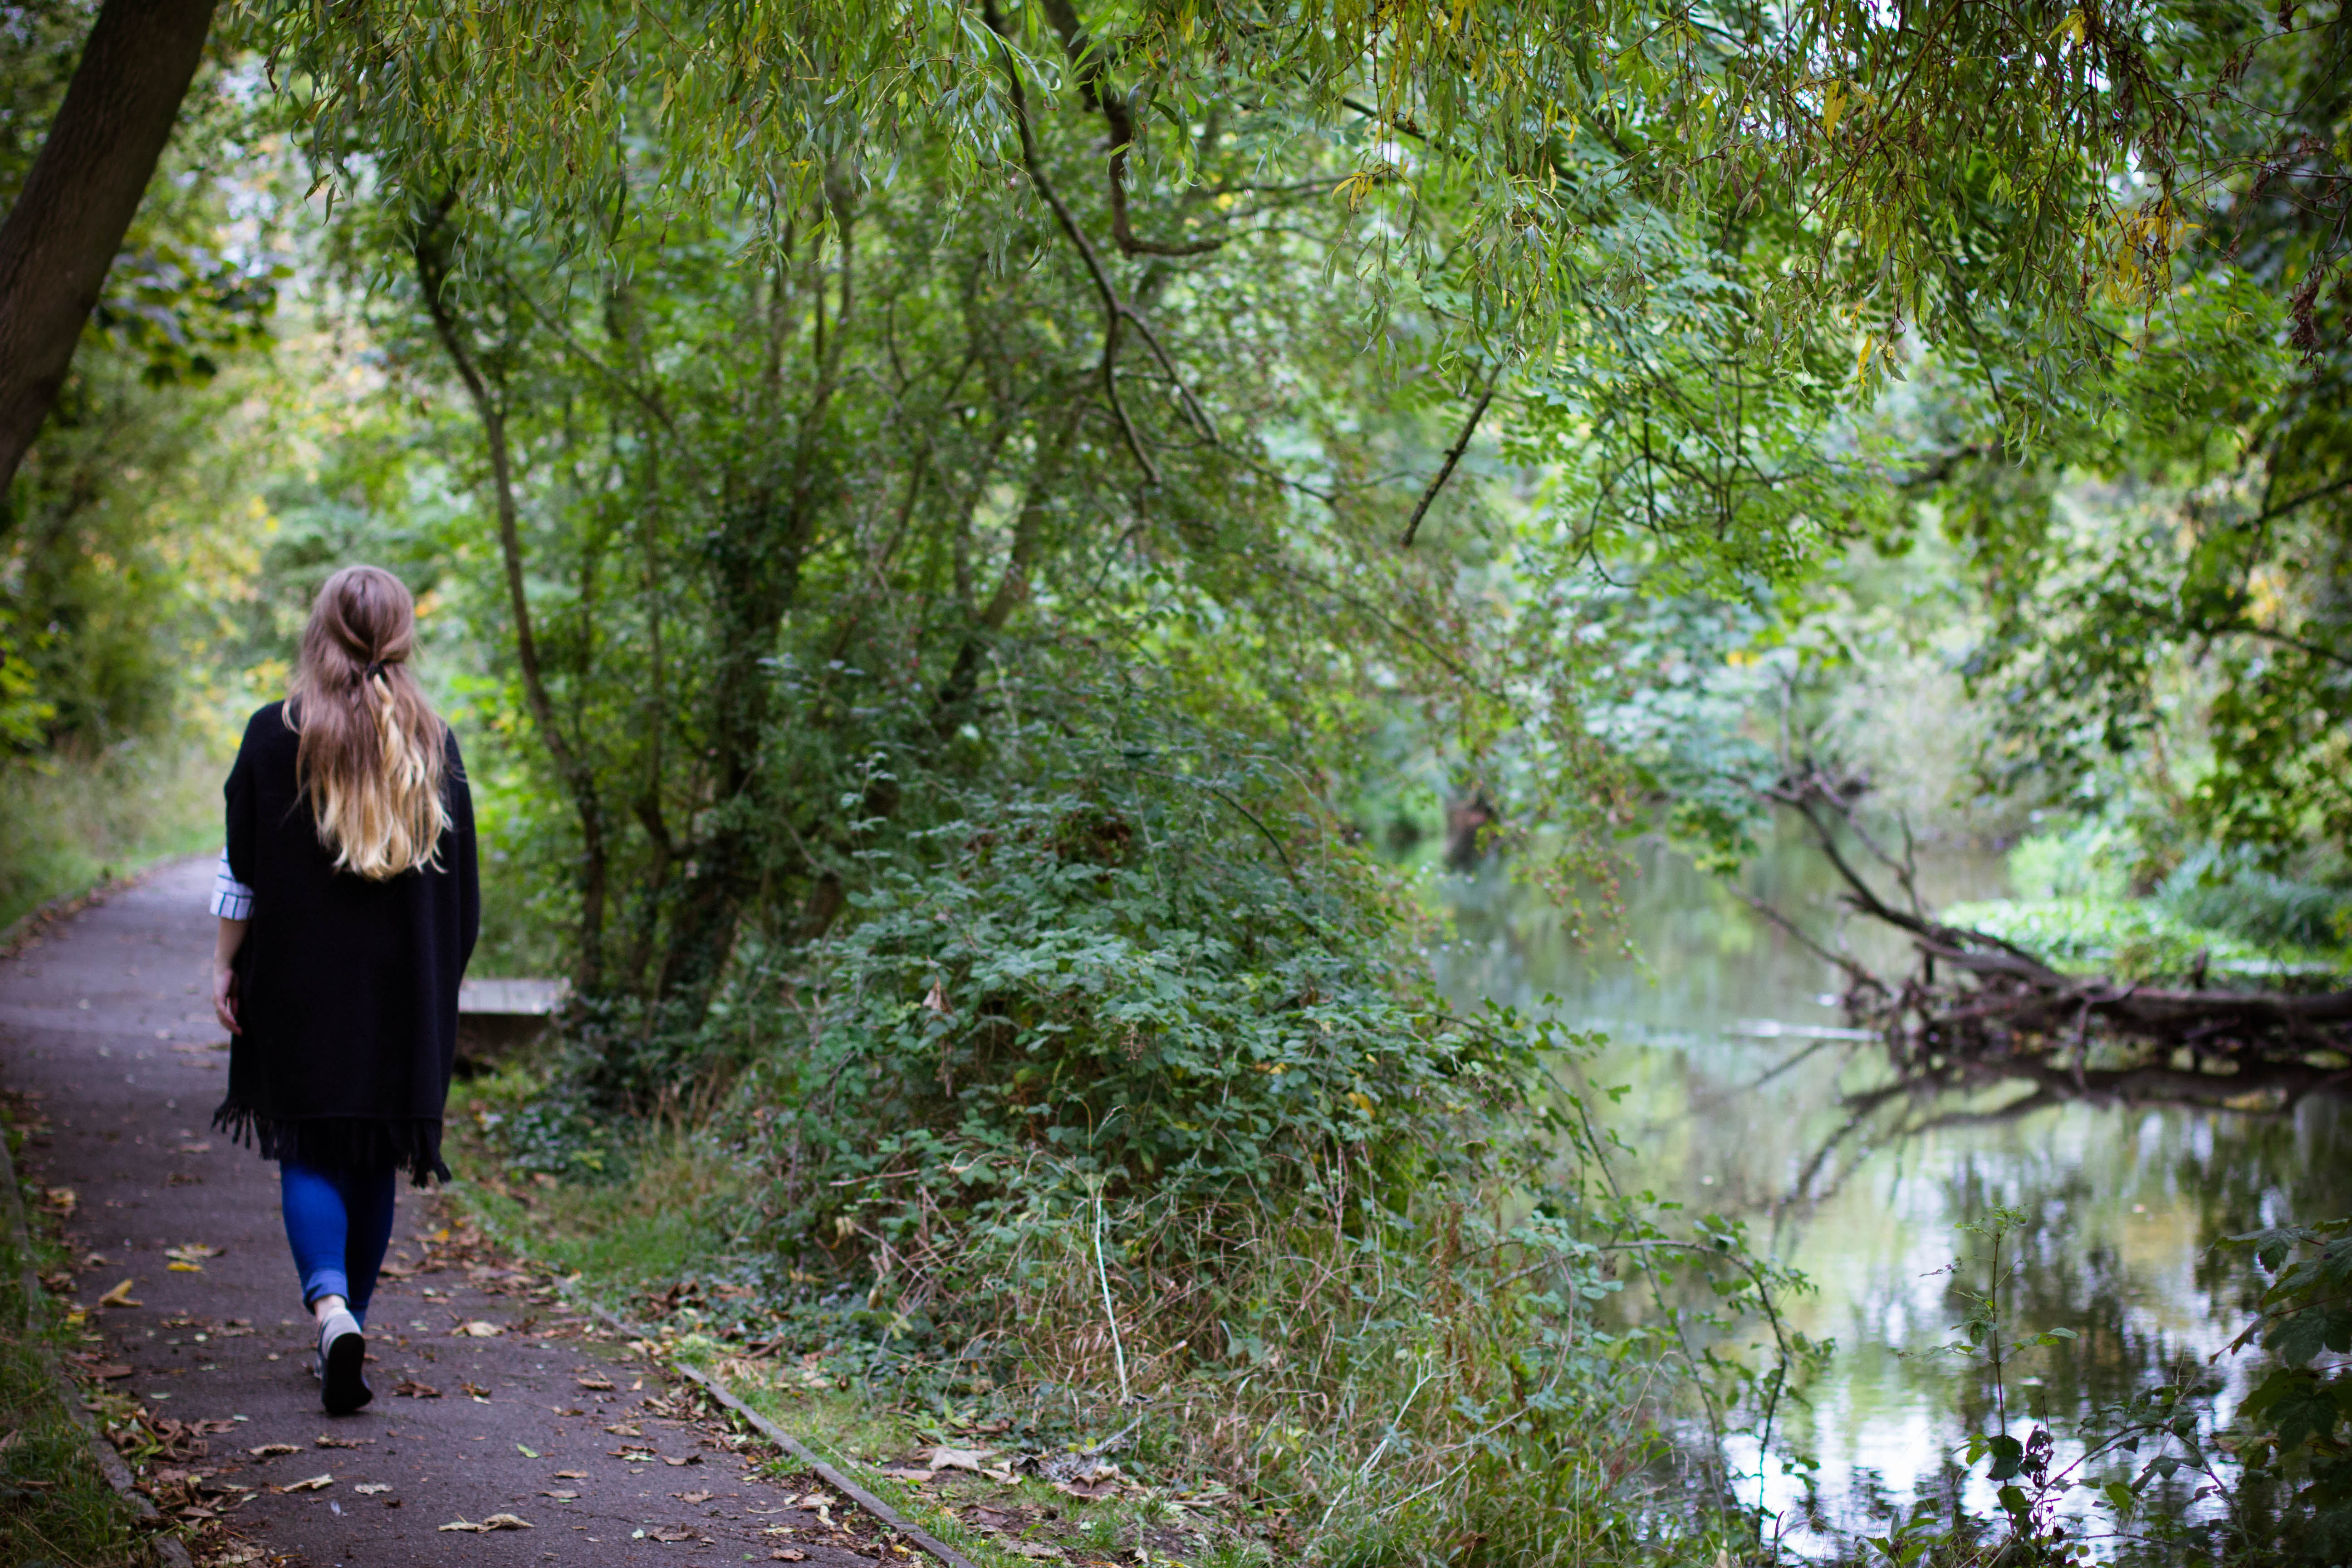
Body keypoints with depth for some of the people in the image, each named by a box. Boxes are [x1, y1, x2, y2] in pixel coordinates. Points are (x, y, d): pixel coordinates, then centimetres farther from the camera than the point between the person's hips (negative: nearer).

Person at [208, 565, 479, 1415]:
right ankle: (347, 1319, 19)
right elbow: (461, 890, 4)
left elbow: (243, 871, -5)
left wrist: (224, 965, 5)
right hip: (402, 992, 2)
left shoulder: (275, 735, -7)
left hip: (300, 984, -2)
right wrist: (436, 983, 14)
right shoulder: (435, 744, 0)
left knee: (310, 1152, 2)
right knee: (376, 1159, 13)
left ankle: (331, 1306, -20)